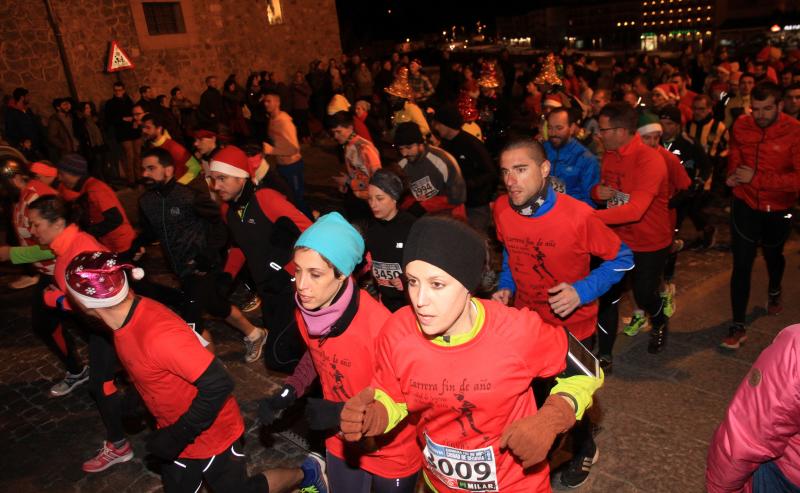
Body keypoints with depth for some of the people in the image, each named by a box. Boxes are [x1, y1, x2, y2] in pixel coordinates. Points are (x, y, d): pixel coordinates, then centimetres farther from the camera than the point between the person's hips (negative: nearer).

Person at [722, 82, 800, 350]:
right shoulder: (741, 125, -10)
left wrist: (756, 178, -33)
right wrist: (733, 174, -10)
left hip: (778, 209, 0)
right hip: (746, 204, 1)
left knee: (773, 254, 25)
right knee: (741, 264, -5)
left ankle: (774, 292, 58)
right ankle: (738, 326, 3)